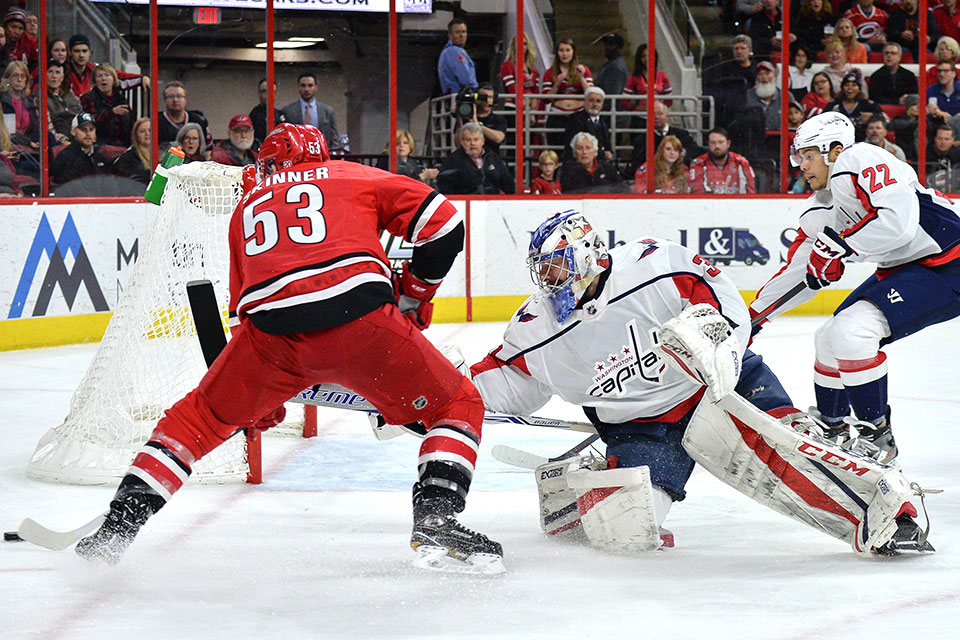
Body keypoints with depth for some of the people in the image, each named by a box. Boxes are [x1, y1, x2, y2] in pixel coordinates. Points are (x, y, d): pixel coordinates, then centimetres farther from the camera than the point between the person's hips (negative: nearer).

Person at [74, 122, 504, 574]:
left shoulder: (248, 204, 34)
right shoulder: (352, 177, 26)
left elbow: (243, 306, 35)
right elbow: (442, 221, 14)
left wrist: (257, 399, 43)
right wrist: (414, 295, 28)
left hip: (271, 332, 3)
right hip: (359, 314, -2)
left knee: (200, 416, 24)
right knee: (458, 407, 15)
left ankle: (119, 525, 17)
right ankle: (436, 521, -4)